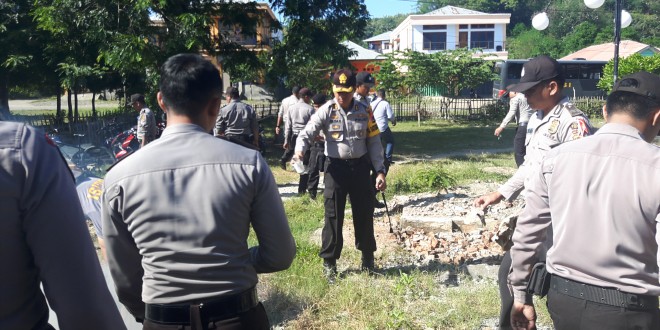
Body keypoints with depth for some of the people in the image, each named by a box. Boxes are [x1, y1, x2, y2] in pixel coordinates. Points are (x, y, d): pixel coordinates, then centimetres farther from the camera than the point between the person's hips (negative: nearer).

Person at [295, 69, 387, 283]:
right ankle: (329, 263, 17)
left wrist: (380, 170, -1)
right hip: (336, 168, -2)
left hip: (360, 167, 3)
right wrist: (300, 149, -36)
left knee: (364, 214, 12)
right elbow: (307, 133, -13)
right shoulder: (326, 111, -6)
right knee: (333, 216, 3)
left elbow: (374, 143, 6)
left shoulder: (364, 111, 2)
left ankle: (368, 259, 31)